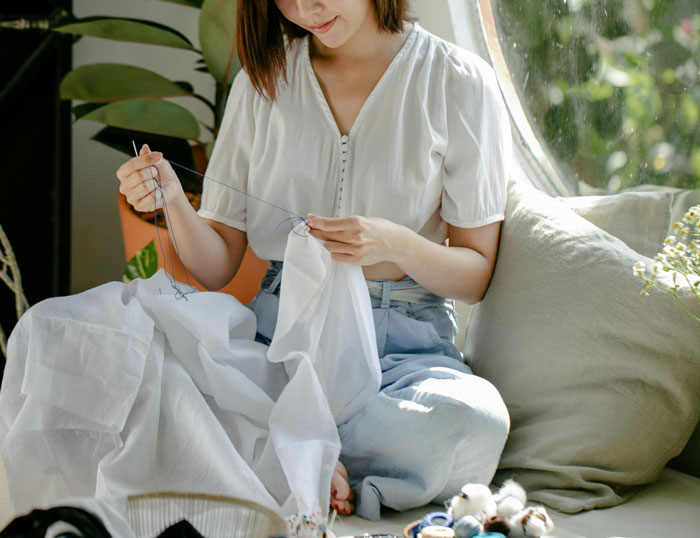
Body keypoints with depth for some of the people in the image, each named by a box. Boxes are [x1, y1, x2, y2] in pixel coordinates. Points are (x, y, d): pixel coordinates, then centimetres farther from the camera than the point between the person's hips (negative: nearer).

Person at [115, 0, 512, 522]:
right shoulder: (263, 80, 9)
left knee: (473, 421, -37)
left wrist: (394, 245, -18)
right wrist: (174, 202, -12)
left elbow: (476, 274, 1)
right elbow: (217, 268, 8)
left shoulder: (458, 81, 0)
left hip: (404, 345, -2)